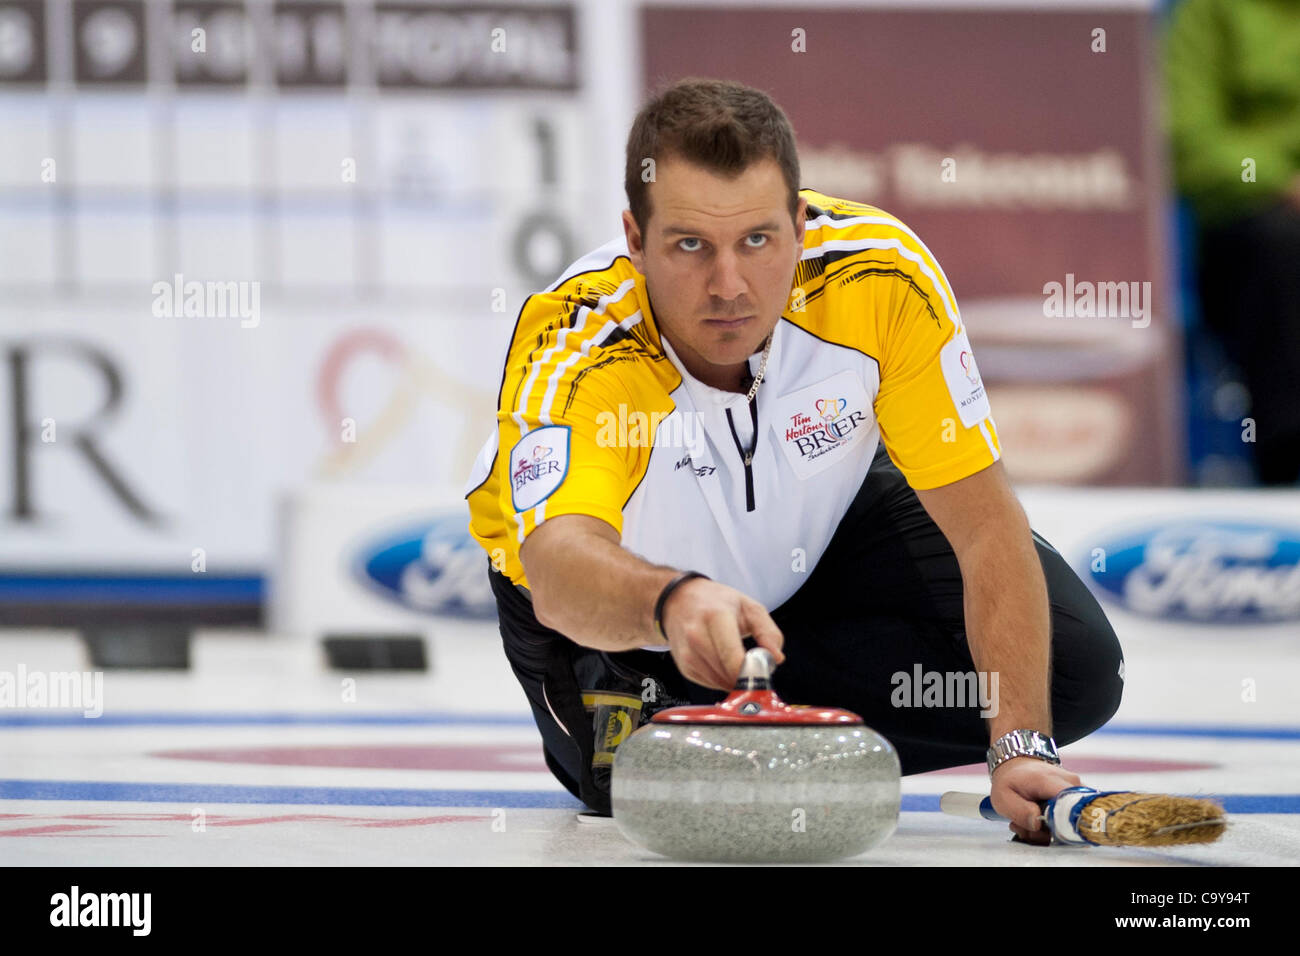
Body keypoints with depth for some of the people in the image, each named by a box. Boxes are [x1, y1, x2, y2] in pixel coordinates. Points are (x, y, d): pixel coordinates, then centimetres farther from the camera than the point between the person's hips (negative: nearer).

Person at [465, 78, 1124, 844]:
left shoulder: (881, 275, -33)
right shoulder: (572, 358, -41)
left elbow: (986, 528, -27)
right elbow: (559, 566, -60)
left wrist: (1021, 750, -37)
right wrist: (672, 602, -83)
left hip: (817, 537, 2)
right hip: (627, 578, -2)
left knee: (1074, 667, -12)